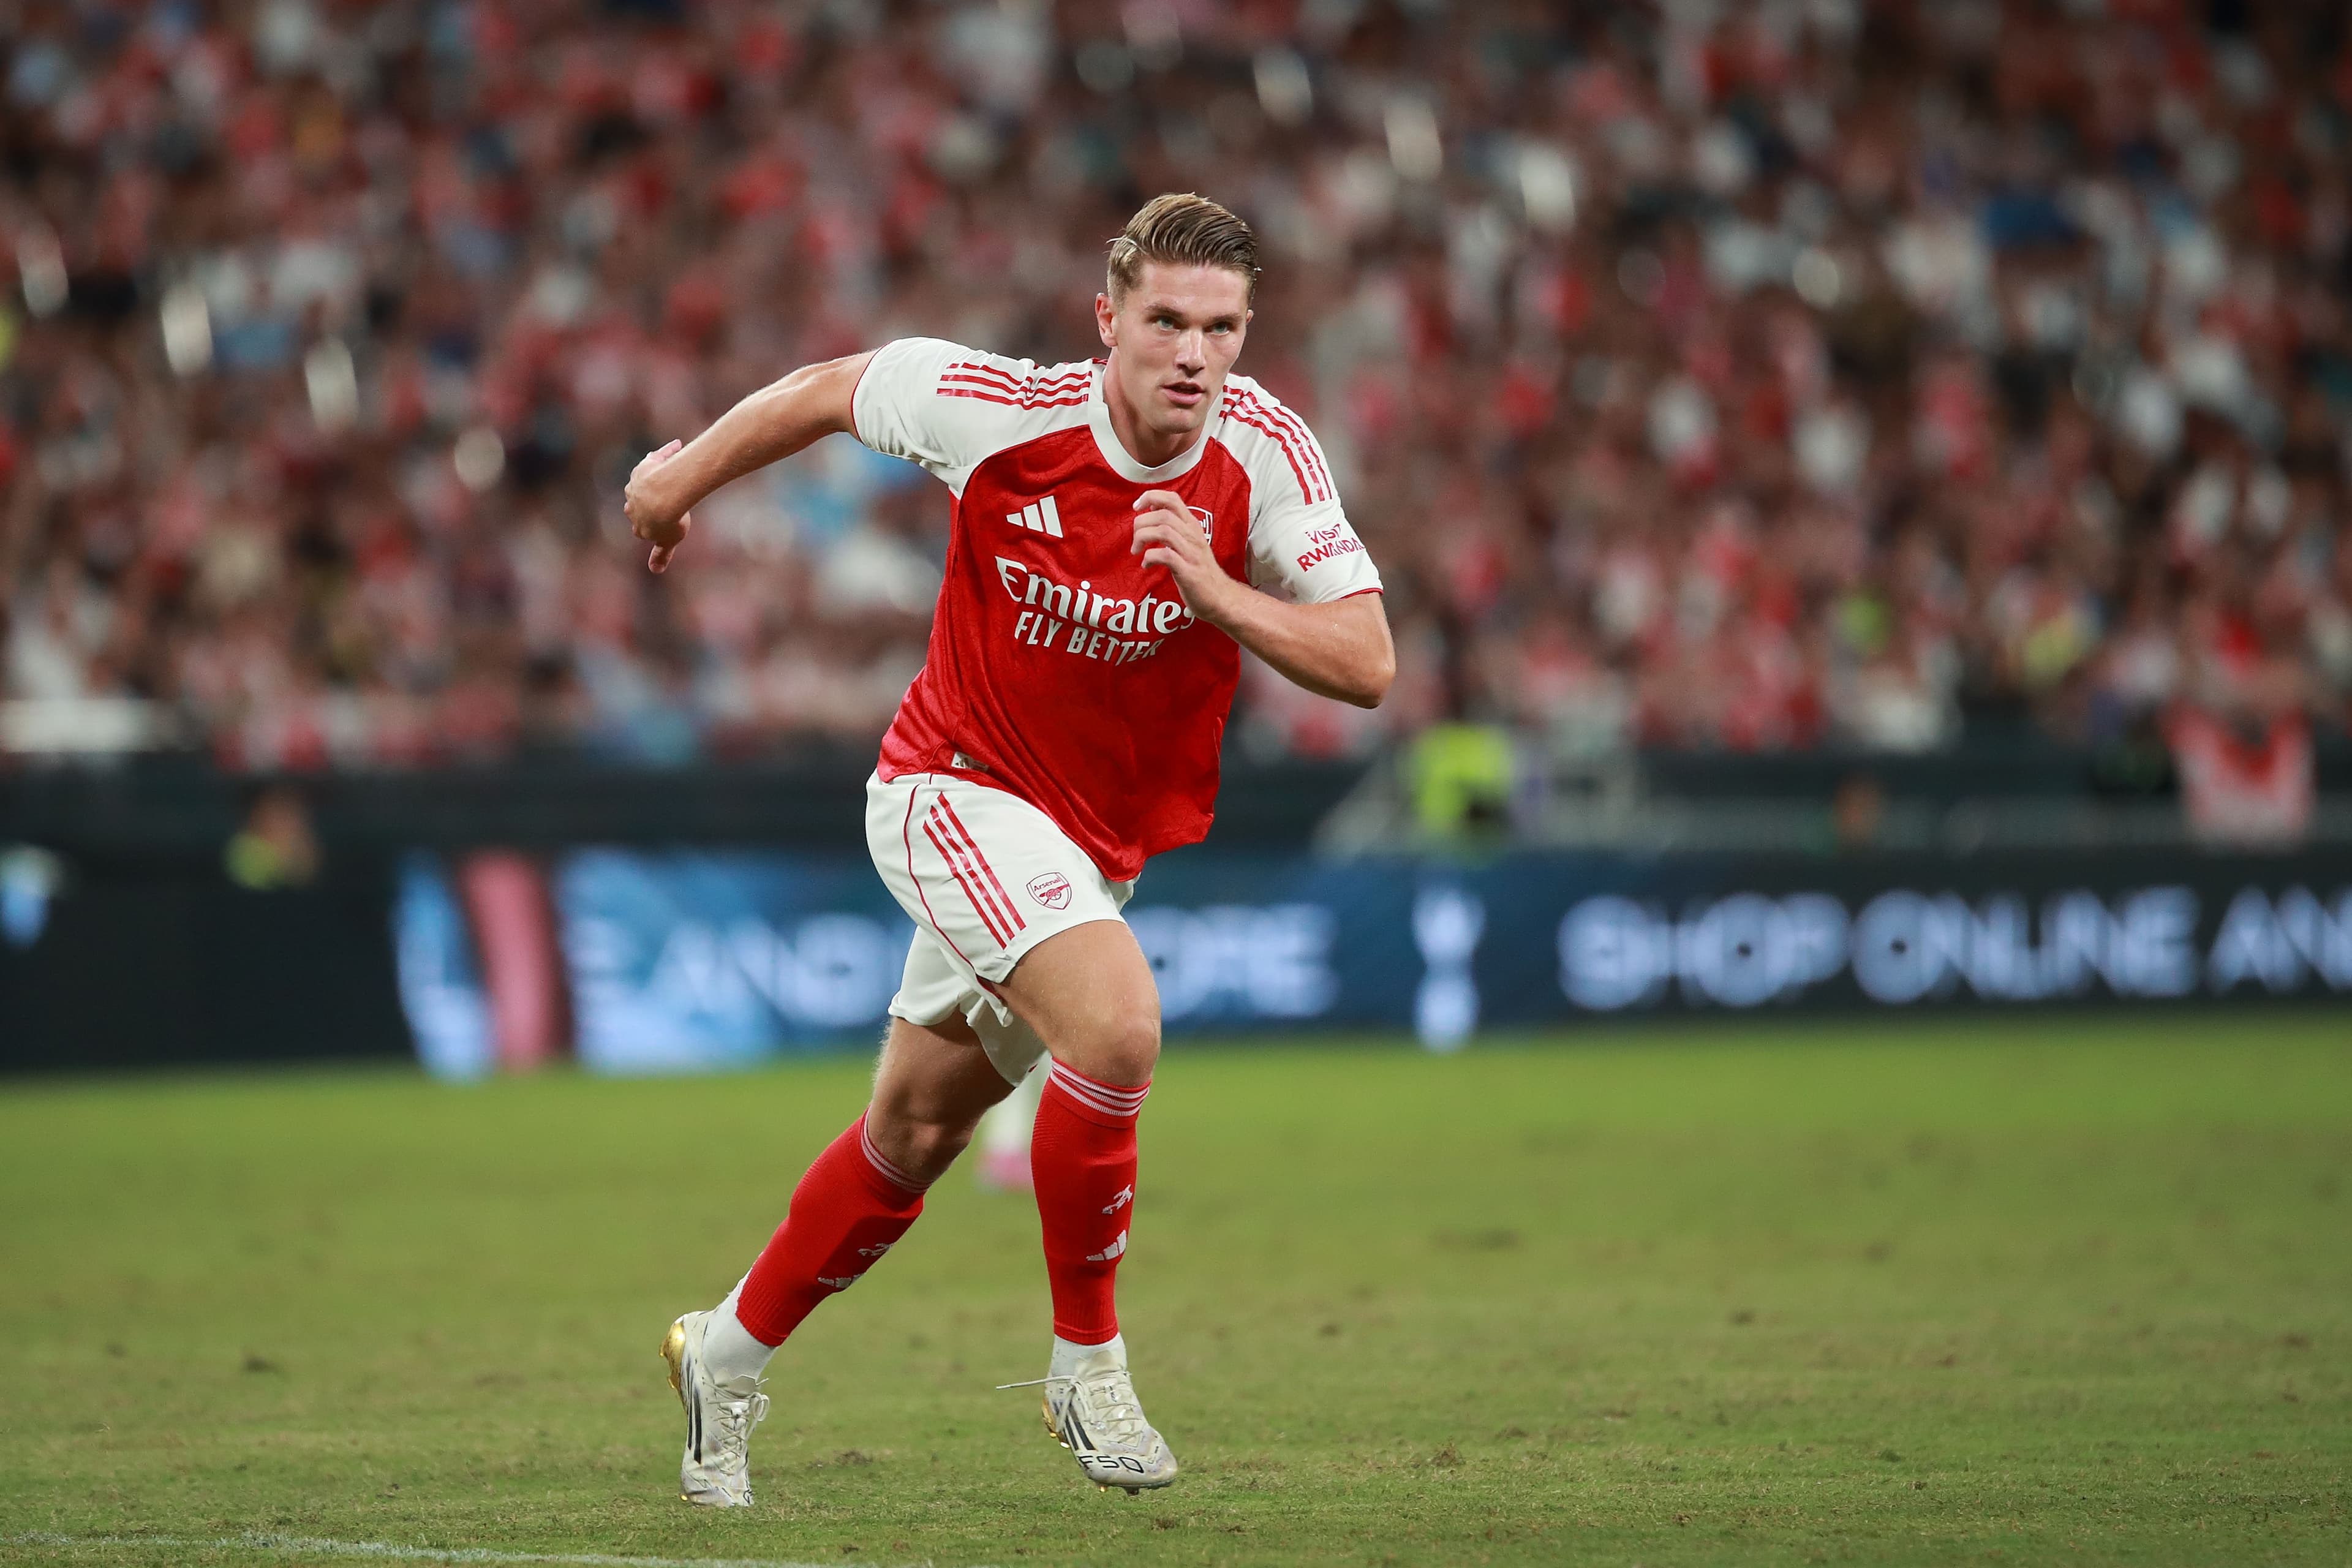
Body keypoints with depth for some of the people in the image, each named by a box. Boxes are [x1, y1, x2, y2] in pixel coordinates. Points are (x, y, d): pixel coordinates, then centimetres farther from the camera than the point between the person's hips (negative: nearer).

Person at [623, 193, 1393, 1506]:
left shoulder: (1263, 450, -17)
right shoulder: (1002, 414, -21)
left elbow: (1367, 666, -21)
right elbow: (834, 389, -1)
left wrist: (1218, 592, -36)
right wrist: (684, 480, 12)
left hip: (1100, 842, 4)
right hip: (956, 791, -4)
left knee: (915, 1132, 16)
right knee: (1116, 1019, -29)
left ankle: (730, 1359, 38)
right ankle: (1088, 1360, -12)